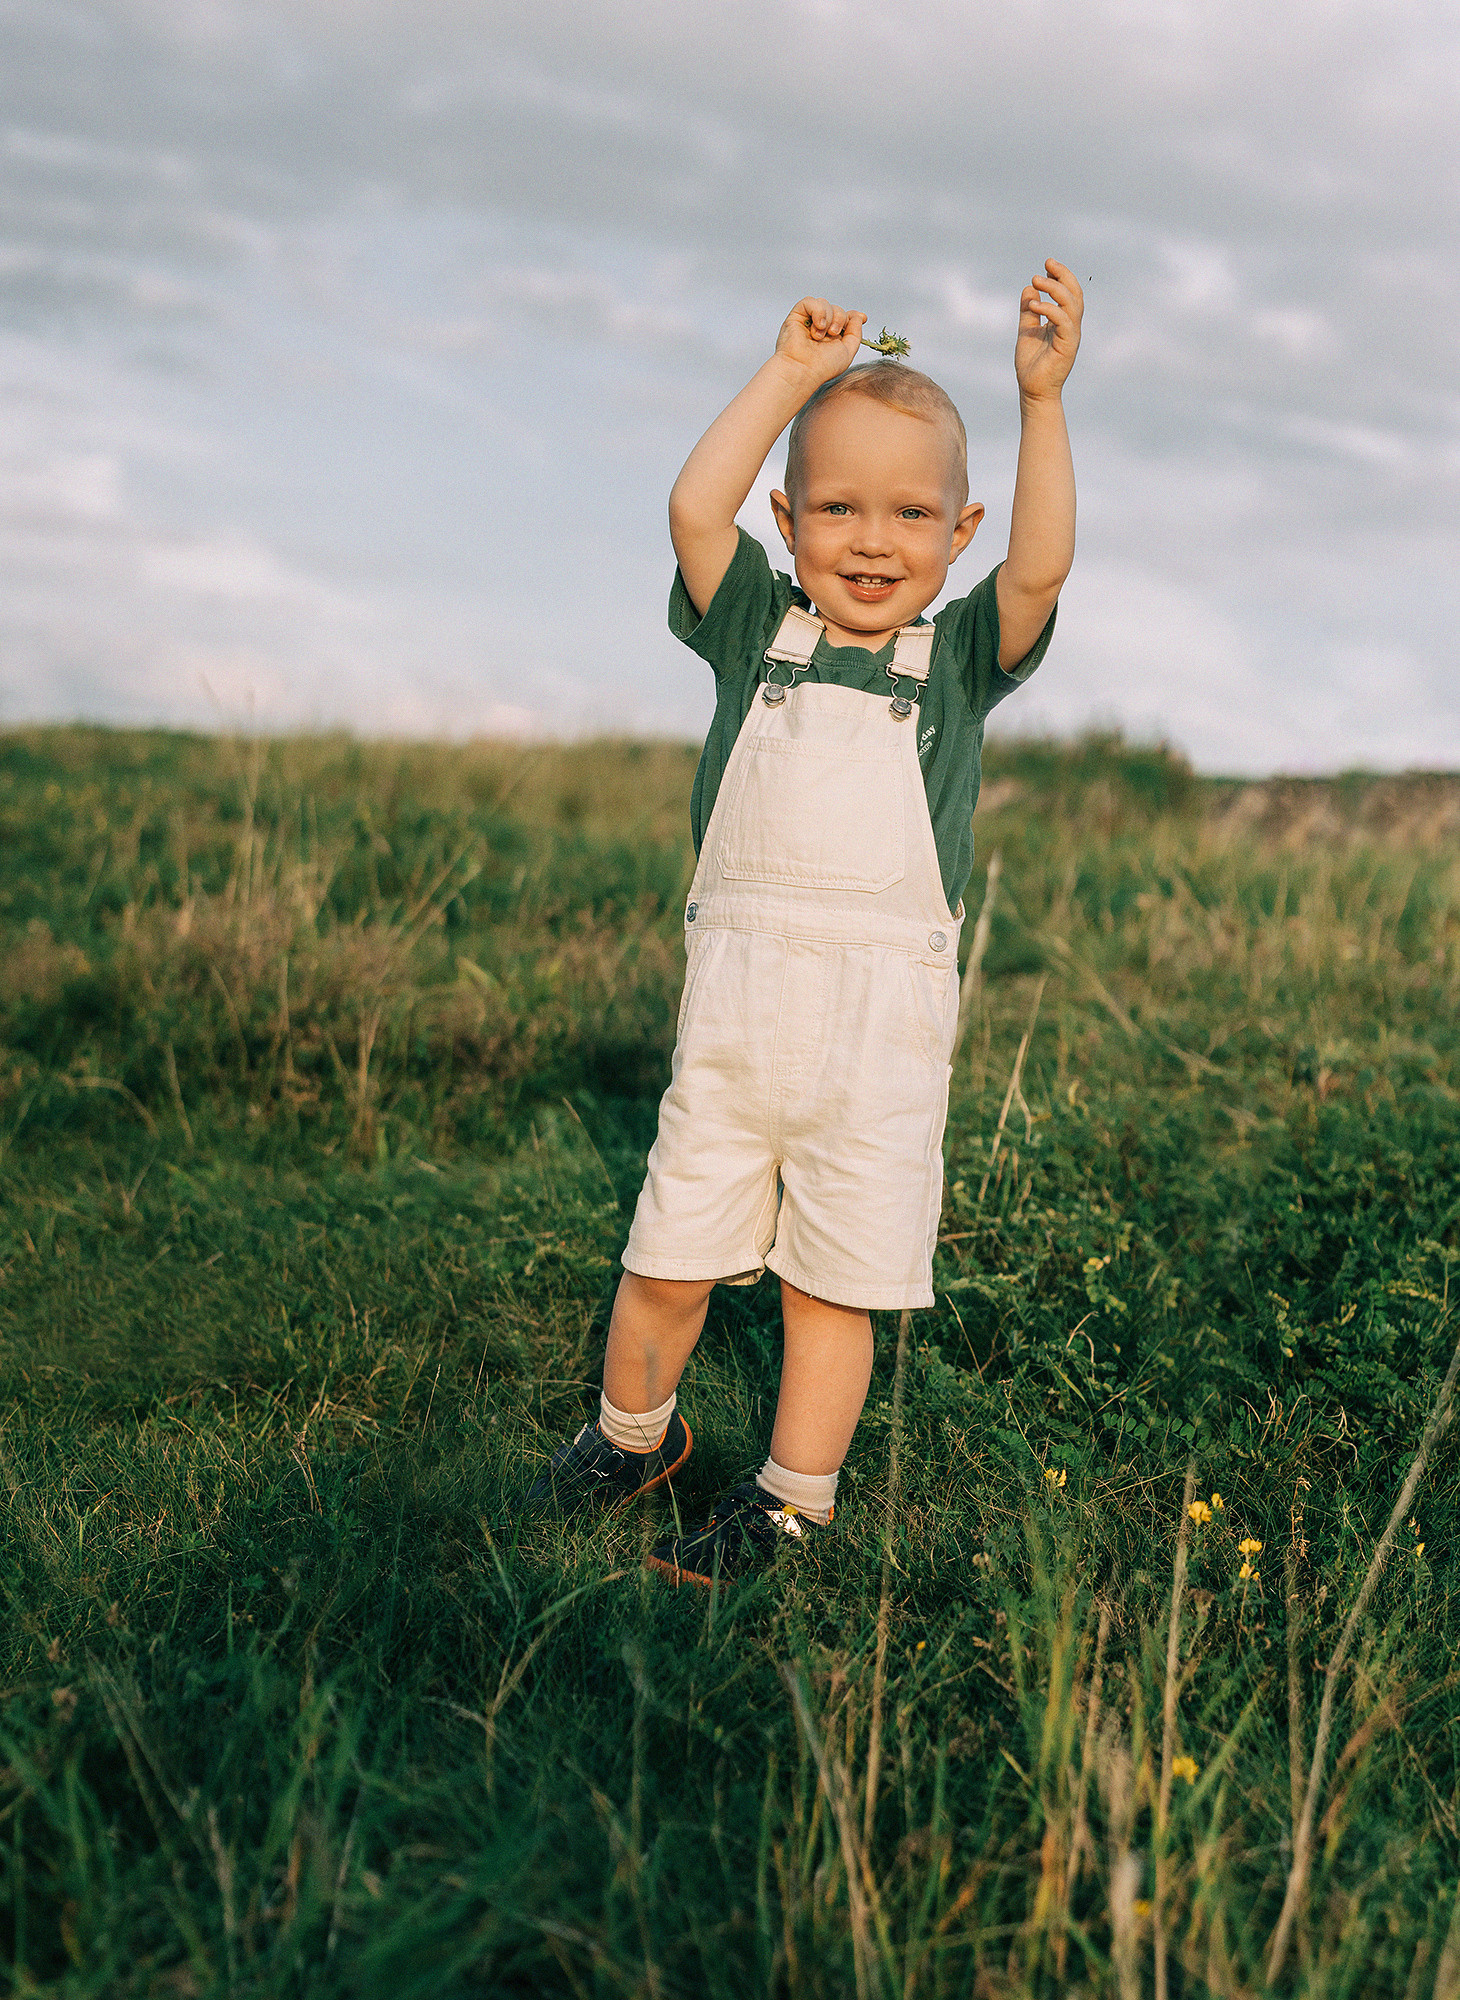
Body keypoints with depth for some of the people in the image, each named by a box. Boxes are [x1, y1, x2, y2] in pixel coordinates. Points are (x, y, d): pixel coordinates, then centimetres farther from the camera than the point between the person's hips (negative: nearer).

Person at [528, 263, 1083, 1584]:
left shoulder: (961, 660, 5)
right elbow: (696, 510, -6)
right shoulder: (758, 631, 7)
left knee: (835, 1281, 5)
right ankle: (636, 1432, 35)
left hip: (883, 1023, -1)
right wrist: (792, 374, -3)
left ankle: (796, 1492, 23)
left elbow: (1043, 565, -12)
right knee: (669, 1261, 9)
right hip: (734, 1008, 1)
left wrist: (1042, 399, -16)